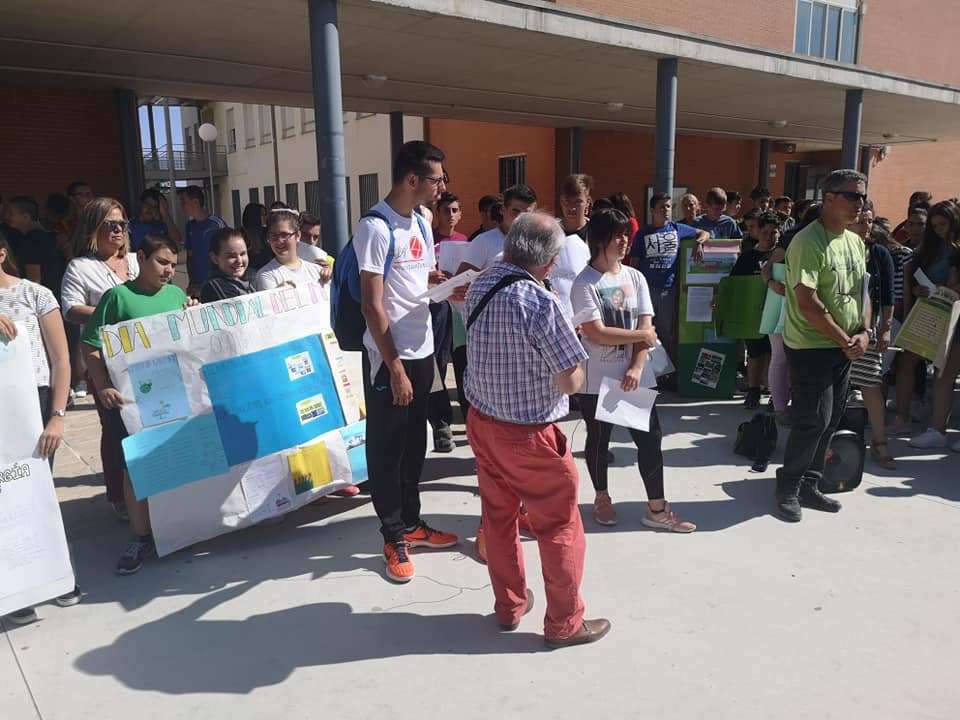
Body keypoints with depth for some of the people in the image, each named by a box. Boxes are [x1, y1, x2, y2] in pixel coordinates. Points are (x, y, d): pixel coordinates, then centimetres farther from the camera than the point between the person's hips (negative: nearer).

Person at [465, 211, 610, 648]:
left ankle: (509, 606, 37)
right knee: (560, 528, 11)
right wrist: (573, 364, -1)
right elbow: (572, 382, -20)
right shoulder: (542, 304, -24)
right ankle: (564, 624, 25)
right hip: (530, 435, -7)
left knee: (498, 517, 20)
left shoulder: (478, 287, -2)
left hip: (482, 423, 7)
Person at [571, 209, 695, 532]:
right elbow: (597, 334, -18)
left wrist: (637, 368, -13)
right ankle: (602, 498, 33)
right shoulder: (584, 284, -11)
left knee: (650, 437, 4)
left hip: (633, 376, 4)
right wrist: (642, 335, -10)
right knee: (598, 440, 12)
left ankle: (656, 509, 16)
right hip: (597, 380, -4)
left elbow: (646, 327, 0)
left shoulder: (635, 277, 4)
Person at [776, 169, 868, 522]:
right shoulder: (808, 242, -16)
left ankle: (808, 486, 25)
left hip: (844, 348, 8)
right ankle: (788, 488, 12)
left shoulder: (855, 242, 11)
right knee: (813, 421, -6)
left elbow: (861, 291, 18)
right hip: (811, 347, -8)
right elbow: (808, 304, -21)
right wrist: (845, 340, -13)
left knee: (829, 421, 12)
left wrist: (864, 333, 1)